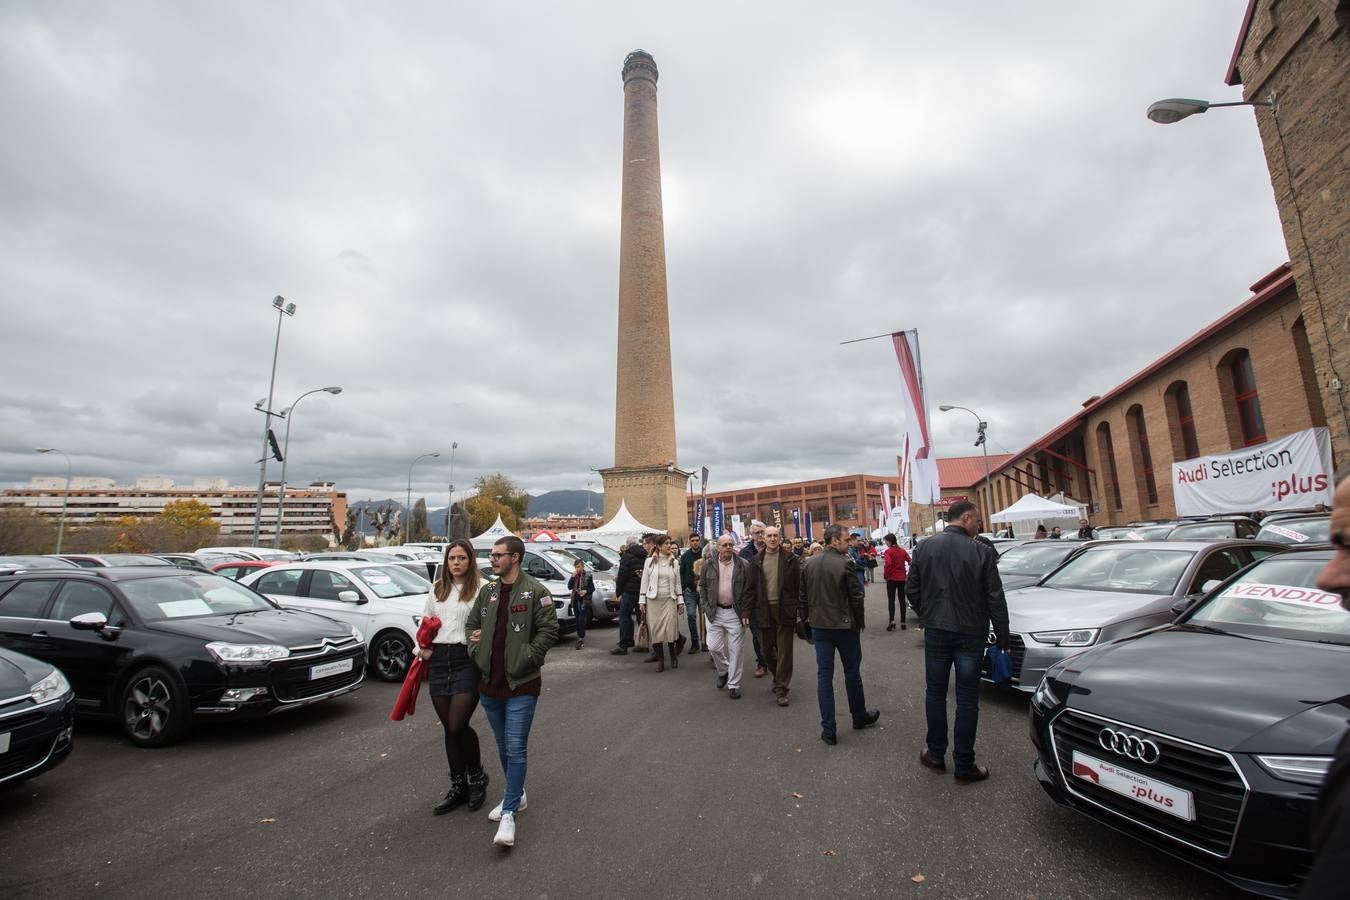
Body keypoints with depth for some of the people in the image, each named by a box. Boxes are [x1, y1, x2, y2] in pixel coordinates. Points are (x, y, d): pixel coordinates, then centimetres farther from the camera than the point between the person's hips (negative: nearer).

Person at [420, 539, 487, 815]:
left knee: (458, 725, -8)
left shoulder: (480, 590, -6)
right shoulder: (436, 589, 13)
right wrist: (422, 647, 7)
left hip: (466, 660, -5)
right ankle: (458, 787, 26)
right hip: (438, 661, 6)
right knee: (449, 728, 11)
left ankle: (477, 776, 20)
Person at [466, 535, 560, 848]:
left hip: (521, 684, -6)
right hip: (490, 682, 7)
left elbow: (549, 629, -14)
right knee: (503, 746, 20)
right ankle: (516, 794, 39)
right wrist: (476, 652, 2)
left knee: (516, 748, -5)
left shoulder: (535, 591, -12)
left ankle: (509, 813, 7)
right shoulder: (487, 591, 7)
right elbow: (471, 624, 17)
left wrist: (526, 659, -17)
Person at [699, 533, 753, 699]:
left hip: (735, 612, -2)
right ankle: (723, 671, 33)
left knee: (735, 650, 3)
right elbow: (702, 587, 9)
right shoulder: (708, 566, 2)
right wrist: (706, 608, 1)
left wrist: (745, 612, -6)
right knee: (714, 647, 3)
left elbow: (748, 590, -2)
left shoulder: (743, 565, -4)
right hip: (714, 612, 2)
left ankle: (733, 685, 17)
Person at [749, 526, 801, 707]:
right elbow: (751, 587, 7)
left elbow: (799, 585, -1)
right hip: (764, 610, 3)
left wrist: (801, 609, -5)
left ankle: (781, 689, 11)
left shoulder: (789, 559, -1)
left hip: (785, 609, -3)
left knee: (784, 650, 1)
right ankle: (778, 676, 38)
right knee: (766, 648, 12)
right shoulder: (757, 561, 5)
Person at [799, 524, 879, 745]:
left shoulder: (810, 565, 2)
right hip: (844, 625, -4)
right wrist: (859, 623, 1)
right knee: (852, 672, 15)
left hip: (819, 626, 4)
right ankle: (859, 716, 35)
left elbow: (802, 597, 6)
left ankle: (828, 729, 9)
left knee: (824, 675, 7)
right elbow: (857, 597, -13)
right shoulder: (846, 563, -16)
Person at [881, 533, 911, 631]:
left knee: (891, 600, 2)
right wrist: (908, 574, 11)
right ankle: (903, 622, 13)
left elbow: (887, 564, -24)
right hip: (902, 578, 5)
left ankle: (892, 621, -9)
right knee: (902, 600, 11)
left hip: (892, 579, -5)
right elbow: (910, 562, 4)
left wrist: (885, 576, -13)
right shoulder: (903, 550, 6)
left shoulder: (888, 551, -11)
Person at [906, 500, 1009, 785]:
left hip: (936, 632, 2)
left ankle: (936, 755, 25)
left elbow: (911, 591, 0)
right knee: (967, 698, 8)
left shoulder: (924, 547, -4)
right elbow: (995, 599, -8)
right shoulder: (982, 552, -12)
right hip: (971, 634, -2)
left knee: (935, 693, 14)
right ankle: (964, 766, 16)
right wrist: (1002, 636, 4)